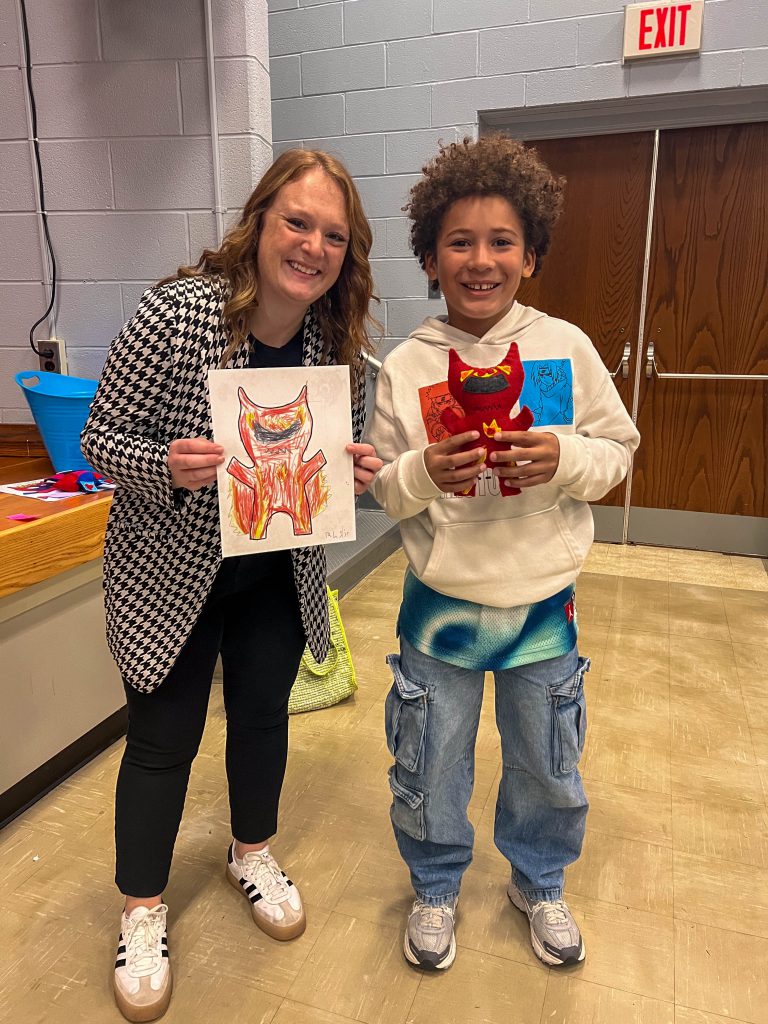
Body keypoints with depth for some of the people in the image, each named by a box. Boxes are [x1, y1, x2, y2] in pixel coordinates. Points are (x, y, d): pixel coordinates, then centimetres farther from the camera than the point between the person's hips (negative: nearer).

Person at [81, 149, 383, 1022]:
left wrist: (359, 470, -17)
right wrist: (167, 468, -35)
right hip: (171, 572, -4)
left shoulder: (338, 344, -8)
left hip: (280, 574, 4)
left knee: (263, 712, 20)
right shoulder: (175, 314, -22)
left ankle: (252, 853, 49)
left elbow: (346, 454, 5)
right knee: (163, 739, 10)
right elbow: (102, 438, -16)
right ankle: (141, 909, 36)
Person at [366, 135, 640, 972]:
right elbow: (382, 491, -3)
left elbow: (619, 449, 1)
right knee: (429, 770, 15)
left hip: (543, 602, 1)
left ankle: (538, 883, 50)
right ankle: (435, 888, 45)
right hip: (441, 602, 0)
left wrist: (566, 458, -19)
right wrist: (423, 474, -24)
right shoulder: (406, 366, -7)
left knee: (546, 768, 19)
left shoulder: (566, 348, -6)